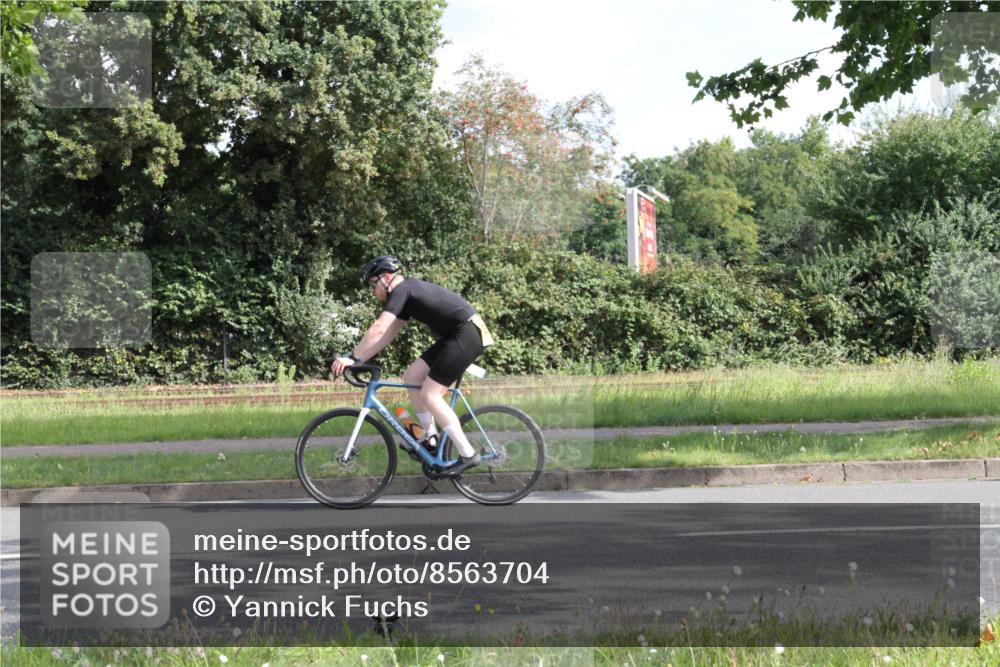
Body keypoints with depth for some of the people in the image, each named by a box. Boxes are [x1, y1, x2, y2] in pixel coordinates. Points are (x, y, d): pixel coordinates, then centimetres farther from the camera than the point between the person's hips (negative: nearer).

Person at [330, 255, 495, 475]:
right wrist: (358, 359, 14)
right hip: (456, 335, 10)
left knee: (429, 394, -9)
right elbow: (387, 335, 19)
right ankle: (432, 439, 17)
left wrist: (352, 357, -15)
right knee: (412, 376, 11)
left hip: (467, 333, -10)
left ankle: (468, 454, -9)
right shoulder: (408, 294, 20)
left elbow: (379, 330, -18)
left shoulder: (401, 290, -9)